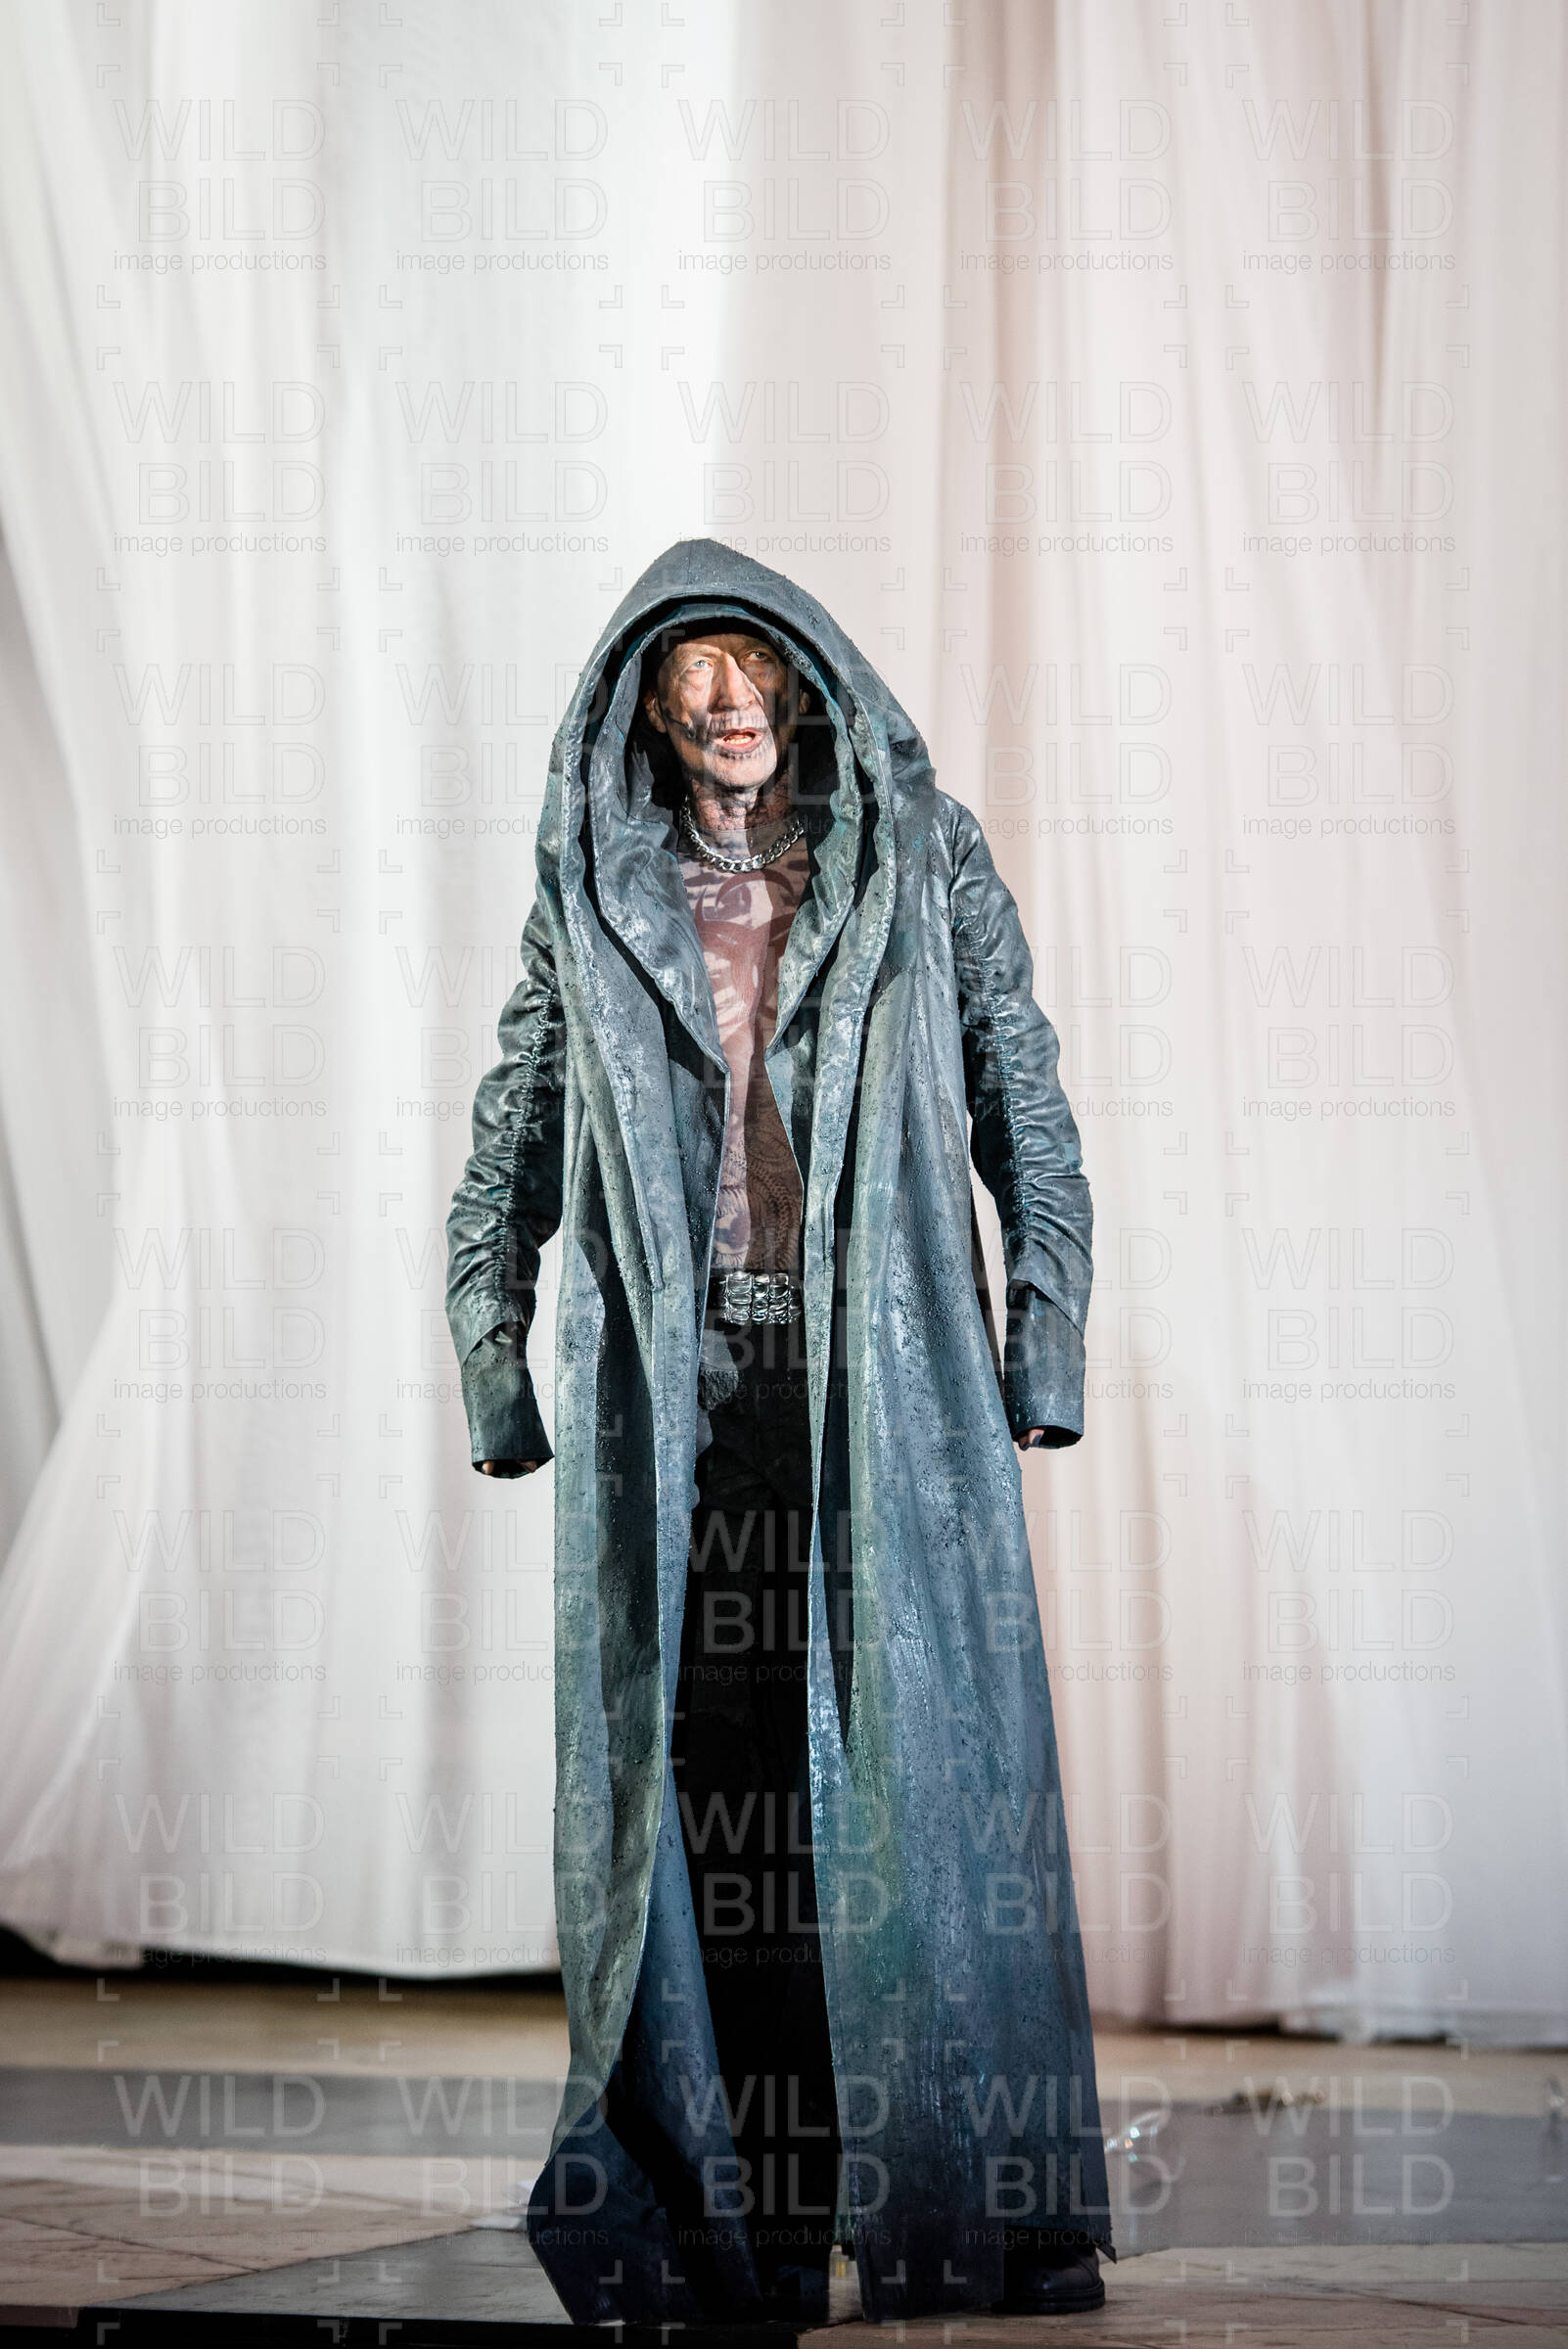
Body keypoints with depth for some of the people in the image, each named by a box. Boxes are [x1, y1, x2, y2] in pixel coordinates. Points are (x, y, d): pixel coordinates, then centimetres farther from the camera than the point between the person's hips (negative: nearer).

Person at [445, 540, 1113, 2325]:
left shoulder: (921, 858, 9)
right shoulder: (592, 889, 12)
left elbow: (1025, 1103, 8)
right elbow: (515, 1133, 16)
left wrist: (1045, 1336, -1)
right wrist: (491, 1345, 7)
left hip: (888, 1374, -1)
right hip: (669, 1389, 1)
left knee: (921, 1753, -5)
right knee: (694, 1764, -2)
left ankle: (984, 2204, 1)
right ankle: (729, 2218, 3)